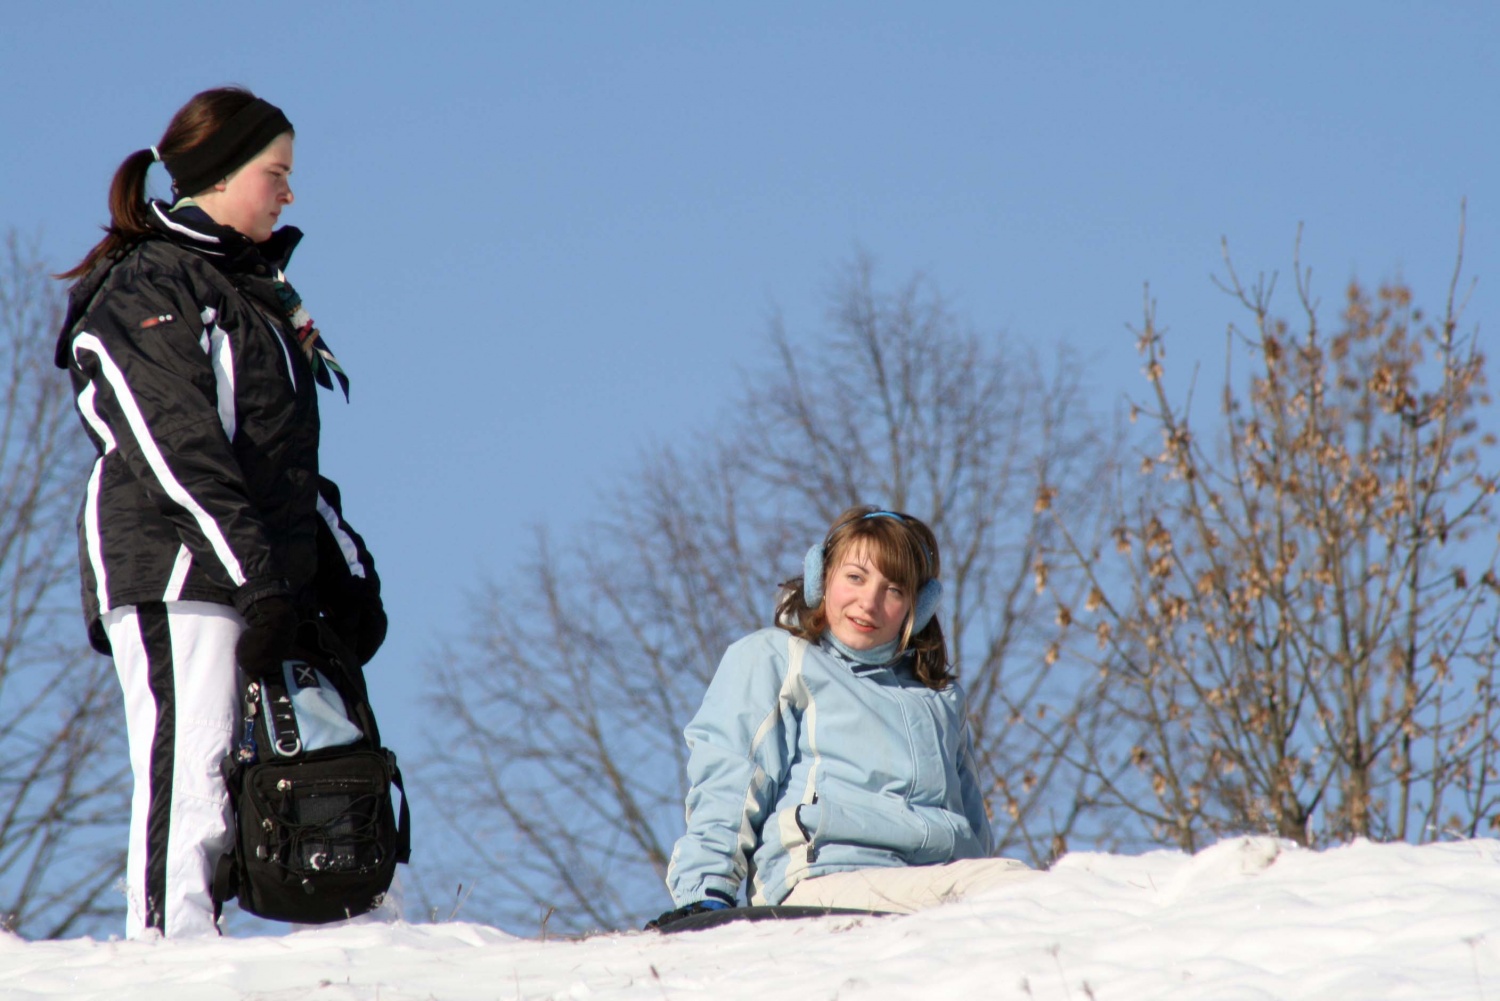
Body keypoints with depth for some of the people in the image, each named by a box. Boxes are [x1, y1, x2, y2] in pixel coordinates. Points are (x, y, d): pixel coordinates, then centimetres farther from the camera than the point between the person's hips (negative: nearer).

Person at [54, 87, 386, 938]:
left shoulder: (256, 285, 22)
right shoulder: (147, 289, -5)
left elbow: (289, 458, 24)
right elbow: (178, 453, -15)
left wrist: (345, 573, 14)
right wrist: (258, 577, -21)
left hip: (258, 580, 8)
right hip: (174, 578, -8)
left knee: (221, 801, 0)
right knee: (188, 787, -15)